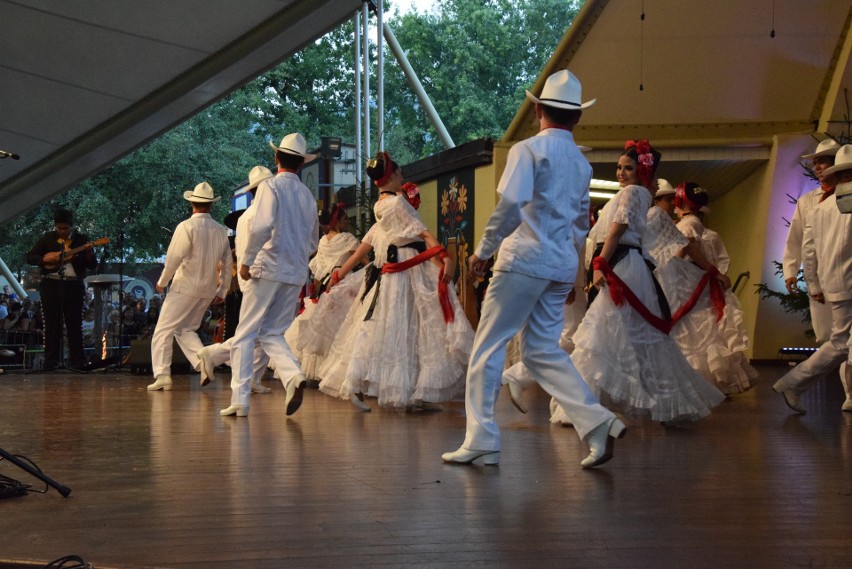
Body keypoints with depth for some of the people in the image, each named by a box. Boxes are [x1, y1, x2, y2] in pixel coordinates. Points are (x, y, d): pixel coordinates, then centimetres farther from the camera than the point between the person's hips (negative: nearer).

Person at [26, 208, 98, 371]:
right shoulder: (47, 238, 6)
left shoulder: (82, 240, 7)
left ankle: (77, 362, 2)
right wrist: (46, 259, -12)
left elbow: (93, 266, 4)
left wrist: (89, 254, -16)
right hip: (51, 284, 0)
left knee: (75, 324, 0)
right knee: (52, 324, 0)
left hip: (74, 286, 0)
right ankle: (51, 362, 2)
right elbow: (30, 257, 6)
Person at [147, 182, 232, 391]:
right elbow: (226, 263, 11)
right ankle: (203, 361, -1)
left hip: (185, 287, -6)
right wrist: (221, 291, 19)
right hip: (208, 291, 6)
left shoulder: (186, 227, -11)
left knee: (163, 330, 0)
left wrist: (162, 281, 1)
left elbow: (174, 258, -14)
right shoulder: (221, 231, 7)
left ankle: (162, 375, -9)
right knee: (186, 329, 20)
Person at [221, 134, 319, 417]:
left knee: (245, 334, 3)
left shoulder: (270, 186, -5)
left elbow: (262, 226, -20)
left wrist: (247, 260, -12)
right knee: (272, 333, 13)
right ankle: (293, 376, -13)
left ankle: (239, 400, -1)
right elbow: (313, 241, 19)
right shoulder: (308, 195, 12)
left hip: (268, 268, -5)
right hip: (297, 274, 5)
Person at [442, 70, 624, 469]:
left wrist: (483, 250, -10)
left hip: (525, 260, -7)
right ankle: (597, 422, -2)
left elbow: (511, 204, -19)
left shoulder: (528, 149, -6)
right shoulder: (581, 163, 17)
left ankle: (481, 442, 0)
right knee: (541, 350, 11)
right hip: (562, 267, 7)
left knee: (487, 348, 0)